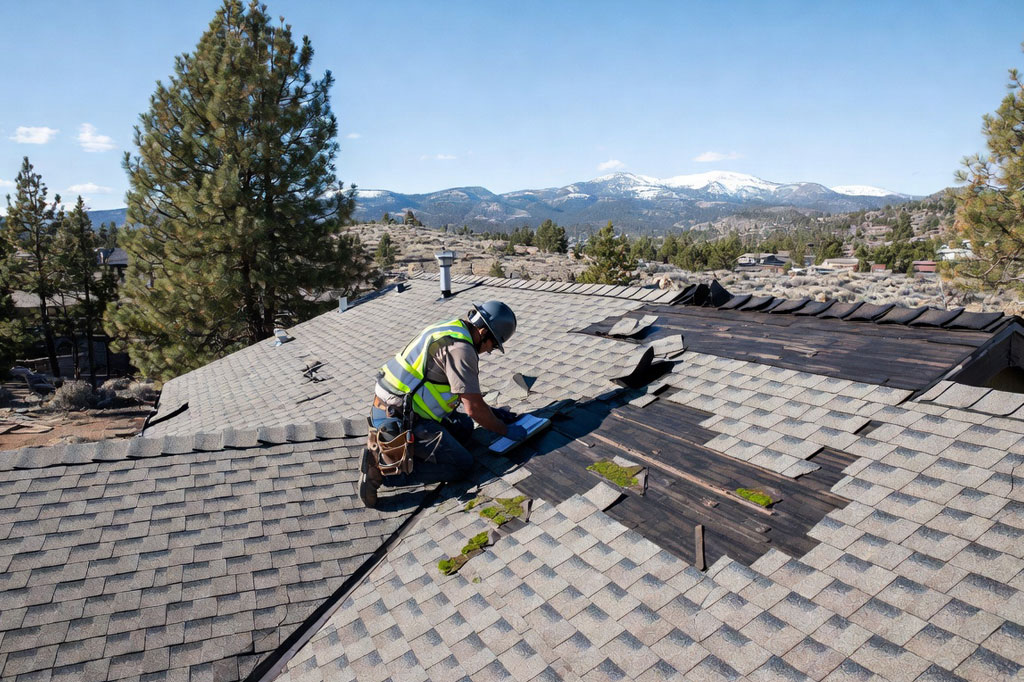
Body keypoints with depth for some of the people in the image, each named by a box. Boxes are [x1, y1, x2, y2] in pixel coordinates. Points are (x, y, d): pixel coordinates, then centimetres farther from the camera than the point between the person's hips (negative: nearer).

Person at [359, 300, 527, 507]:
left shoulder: (448, 330, 13)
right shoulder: (460, 348, -18)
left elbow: (464, 391, 24)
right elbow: (473, 408, -16)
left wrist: (492, 412, 23)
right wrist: (506, 431, -2)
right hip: (399, 422, -10)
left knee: (464, 425, 19)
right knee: (462, 465, -3)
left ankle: (389, 445, 12)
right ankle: (384, 467, -10)